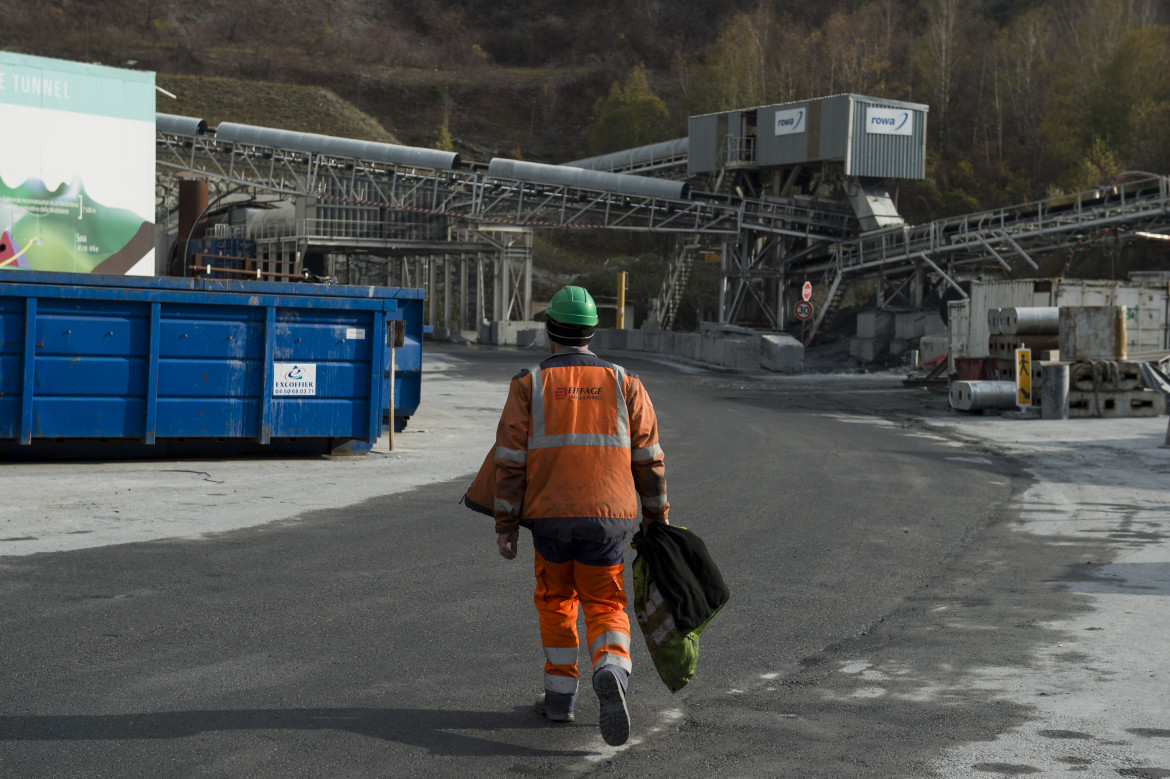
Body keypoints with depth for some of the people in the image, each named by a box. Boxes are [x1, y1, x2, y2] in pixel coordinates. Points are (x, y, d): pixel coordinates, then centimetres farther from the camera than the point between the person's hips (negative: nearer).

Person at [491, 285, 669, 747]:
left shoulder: (529, 385, 0)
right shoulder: (624, 384, 4)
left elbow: (510, 461, -3)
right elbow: (648, 458, 5)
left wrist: (505, 526, 1)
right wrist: (656, 515, 16)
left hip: (550, 518, 0)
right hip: (607, 519, 0)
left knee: (556, 600, 22)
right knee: (605, 609, 9)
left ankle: (560, 695, 24)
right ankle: (611, 676, -20)